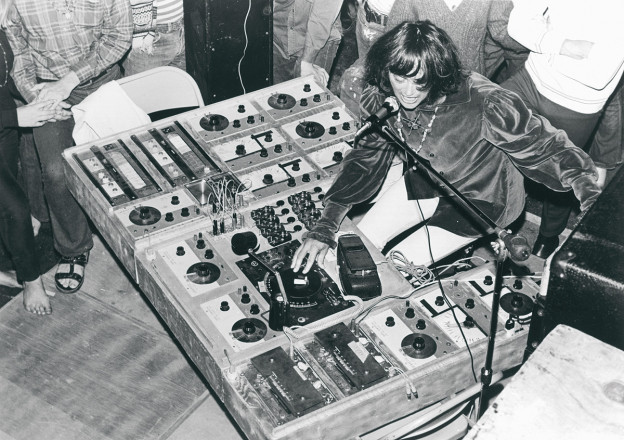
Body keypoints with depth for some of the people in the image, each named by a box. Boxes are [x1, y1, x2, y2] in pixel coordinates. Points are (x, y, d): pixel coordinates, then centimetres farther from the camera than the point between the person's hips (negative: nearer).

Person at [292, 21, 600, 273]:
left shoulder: (482, 104, -38)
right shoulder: (382, 98, -21)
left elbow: (545, 147, -29)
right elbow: (365, 159, -11)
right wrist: (324, 227, -17)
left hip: (482, 198, -5)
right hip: (428, 179, 6)